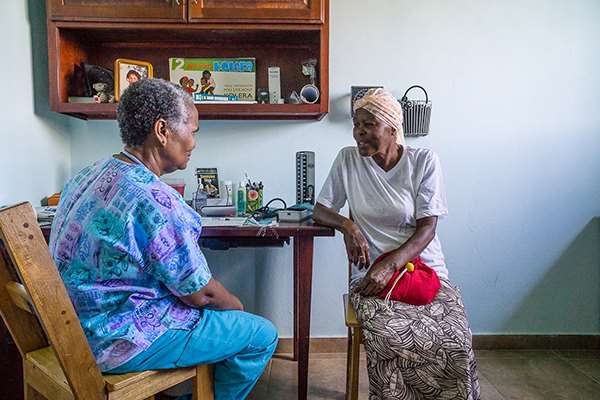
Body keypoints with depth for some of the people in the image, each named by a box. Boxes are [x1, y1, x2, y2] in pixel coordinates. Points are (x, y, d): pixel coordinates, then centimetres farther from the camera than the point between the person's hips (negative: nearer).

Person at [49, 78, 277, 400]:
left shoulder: (90, 175, 2)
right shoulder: (154, 201, -28)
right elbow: (201, 293, -20)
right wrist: (236, 306, 3)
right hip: (118, 343, -9)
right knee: (262, 336, -1)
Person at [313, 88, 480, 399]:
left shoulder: (424, 161, 0)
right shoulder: (347, 159, 4)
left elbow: (427, 228, -5)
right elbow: (319, 210, 9)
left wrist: (390, 265, -20)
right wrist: (347, 225, -13)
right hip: (371, 274, 0)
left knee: (455, 345, -25)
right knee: (390, 340, -30)